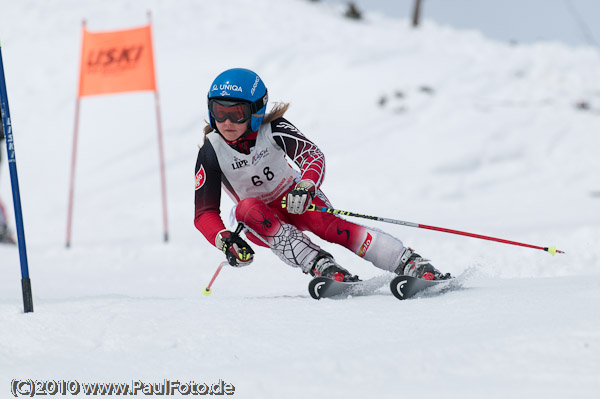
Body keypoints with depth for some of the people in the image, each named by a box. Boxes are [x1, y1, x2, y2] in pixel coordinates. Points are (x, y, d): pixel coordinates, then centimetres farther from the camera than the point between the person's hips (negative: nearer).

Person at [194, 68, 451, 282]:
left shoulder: (272, 130, -21)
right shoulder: (211, 153, -19)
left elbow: (312, 155, -35)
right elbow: (204, 214, -19)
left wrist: (305, 187, -58)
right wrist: (225, 241, -40)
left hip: (295, 197, -1)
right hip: (261, 223, 1)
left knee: (329, 225, -31)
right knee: (247, 208, -33)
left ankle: (411, 264, -39)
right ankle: (319, 265, -42)